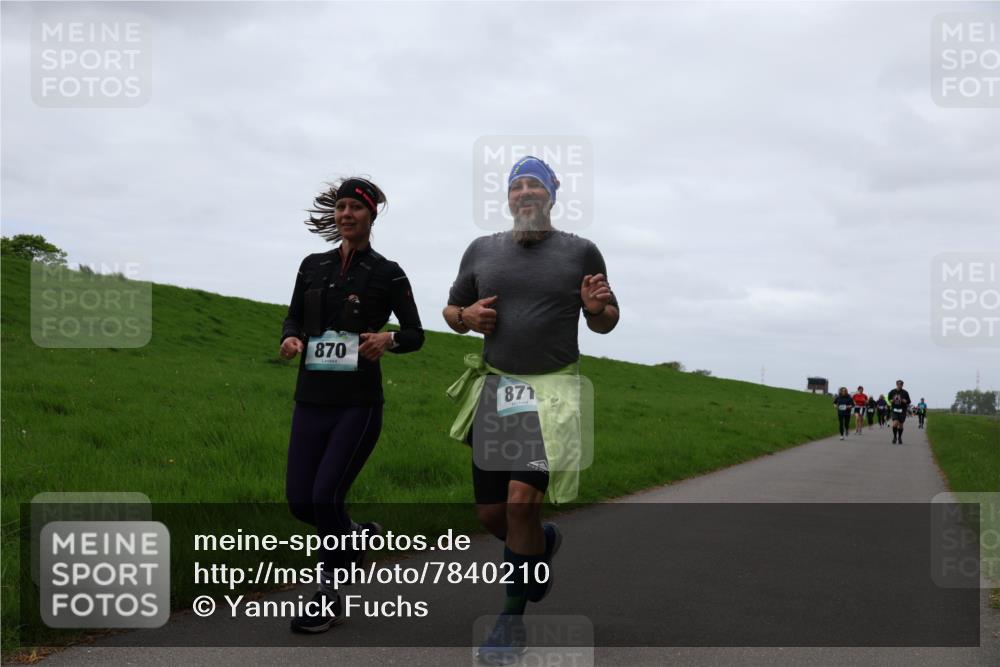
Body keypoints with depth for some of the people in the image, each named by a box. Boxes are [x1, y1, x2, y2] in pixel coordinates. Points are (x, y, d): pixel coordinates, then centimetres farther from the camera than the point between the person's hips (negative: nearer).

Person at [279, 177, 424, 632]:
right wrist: (290, 339, -8)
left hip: (359, 403, -4)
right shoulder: (313, 266, 10)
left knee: (326, 495, -13)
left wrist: (388, 340, -18)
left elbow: (415, 334, 3)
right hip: (311, 399, 5)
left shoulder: (387, 274, -1)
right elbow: (294, 318, 16)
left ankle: (328, 598, 6)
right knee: (300, 501, 2)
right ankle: (356, 535, 34)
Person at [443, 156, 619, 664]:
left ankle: (513, 618, 0)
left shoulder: (580, 252, 2)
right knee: (490, 513, 6)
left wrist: (598, 307, -14)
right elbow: (451, 309, 19)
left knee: (521, 500, -17)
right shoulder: (482, 251, 9)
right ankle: (543, 542, 41)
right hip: (494, 389, 4)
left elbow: (604, 324, 9)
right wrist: (467, 316, -4)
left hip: (552, 391, -4)